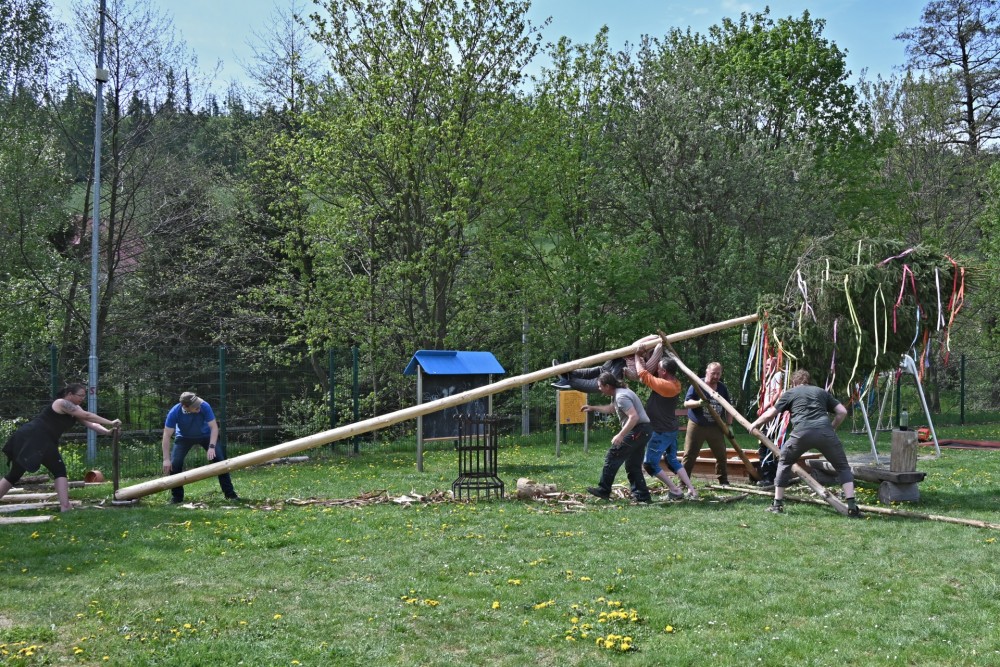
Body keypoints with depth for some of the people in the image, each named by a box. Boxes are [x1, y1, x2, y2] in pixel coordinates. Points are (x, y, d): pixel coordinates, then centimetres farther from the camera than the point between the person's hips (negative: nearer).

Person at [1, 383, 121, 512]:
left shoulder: (75, 409, 17)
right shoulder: (62, 403, -10)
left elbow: (91, 424, 9)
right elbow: (87, 416, -16)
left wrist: (108, 432, -6)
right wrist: (110, 422, -15)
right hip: (32, 438, -10)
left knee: (14, 475, 15)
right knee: (59, 470, -8)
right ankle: (65, 506, -17)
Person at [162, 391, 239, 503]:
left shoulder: (204, 406, -33)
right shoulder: (174, 413, -32)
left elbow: (214, 427, -28)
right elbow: (167, 436, -27)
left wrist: (212, 447, -40)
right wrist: (166, 459, -32)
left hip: (205, 435, 0)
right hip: (184, 438, 0)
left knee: (220, 460, -10)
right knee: (175, 463, -15)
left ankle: (230, 493, 0)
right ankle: (177, 496, 2)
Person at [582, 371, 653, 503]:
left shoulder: (621, 396, -18)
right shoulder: (617, 394, 16)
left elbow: (634, 417, -27)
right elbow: (610, 409, 36)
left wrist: (620, 435, -30)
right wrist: (592, 408, 36)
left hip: (638, 430, -11)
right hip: (643, 431, 11)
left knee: (613, 456, -7)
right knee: (633, 465, 13)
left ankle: (604, 490, -3)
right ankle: (641, 495, 12)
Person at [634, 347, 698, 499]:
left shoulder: (663, 385, -23)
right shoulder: (674, 384, 3)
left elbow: (643, 374, -17)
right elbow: (650, 371, 15)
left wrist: (637, 356, -4)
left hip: (660, 432, -9)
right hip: (671, 431, 9)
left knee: (650, 463, 0)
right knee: (673, 461, 20)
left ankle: (674, 490, -3)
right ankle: (691, 489, 11)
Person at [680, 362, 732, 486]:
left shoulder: (722, 388, 6)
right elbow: (686, 403, -14)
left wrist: (729, 424, 3)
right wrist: (699, 402, -32)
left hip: (716, 427, 4)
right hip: (696, 426, -4)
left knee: (721, 455, 8)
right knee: (689, 455, -3)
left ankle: (723, 481, 21)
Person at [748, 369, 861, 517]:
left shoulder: (790, 393, 25)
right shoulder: (822, 392, 30)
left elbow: (770, 414, 24)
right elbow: (842, 412, 22)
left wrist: (754, 424, 40)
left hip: (802, 433, -1)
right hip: (825, 432, 1)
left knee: (784, 462, 23)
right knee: (843, 467, 17)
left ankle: (777, 504, 22)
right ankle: (852, 507, 3)